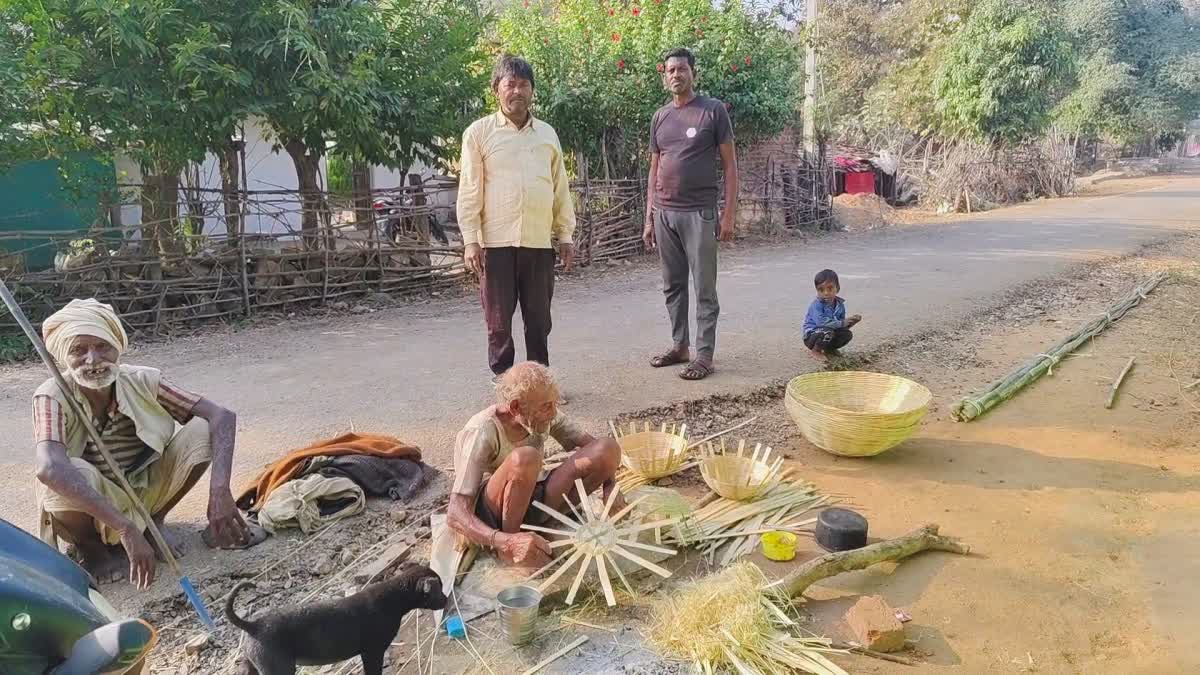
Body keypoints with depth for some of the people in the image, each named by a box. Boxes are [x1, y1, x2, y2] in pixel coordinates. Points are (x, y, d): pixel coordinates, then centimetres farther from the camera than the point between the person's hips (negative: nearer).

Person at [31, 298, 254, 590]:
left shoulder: (141, 382, -18)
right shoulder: (52, 398, -24)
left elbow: (221, 417, -23)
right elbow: (50, 468, -42)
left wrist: (219, 491, -37)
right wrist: (127, 529, -49)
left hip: (142, 493, 3)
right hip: (87, 509, -2)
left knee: (201, 431, -20)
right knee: (74, 473, -36)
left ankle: (154, 521, 3)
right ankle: (90, 549, -3)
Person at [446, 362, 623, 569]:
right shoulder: (481, 433, -26)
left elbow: (589, 443, 2)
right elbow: (455, 514, -32)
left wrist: (610, 485, -18)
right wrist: (506, 542, -48)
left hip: (534, 499, 6)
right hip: (492, 517, -6)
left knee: (608, 448, -11)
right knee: (524, 458, -39)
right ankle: (509, 548, -20)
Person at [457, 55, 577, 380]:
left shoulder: (547, 133, 13)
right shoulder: (479, 132, 2)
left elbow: (561, 188, 14)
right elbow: (470, 191, -2)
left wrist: (565, 235, 11)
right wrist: (470, 239, -8)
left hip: (540, 242, 3)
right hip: (497, 241, -3)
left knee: (539, 319, 10)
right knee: (499, 320, 5)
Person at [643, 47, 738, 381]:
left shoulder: (714, 110, -1)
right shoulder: (660, 117, 13)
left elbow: (729, 164, -2)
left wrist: (729, 215, -9)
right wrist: (648, 219, 11)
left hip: (699, 213, -5)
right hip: (664, 213, 5)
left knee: (704, 289, -1)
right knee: (673, 285, 11)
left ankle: (704, 354, 5)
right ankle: (679, 345, 22)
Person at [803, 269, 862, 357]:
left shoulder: (840, 305, -1)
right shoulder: (817, 305, -22)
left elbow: (841, 325, 5)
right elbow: (821, 322, -36)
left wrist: (851, 322, -17)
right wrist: (842, 323, -29)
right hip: (812, 336, -6)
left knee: (847, 334, -10)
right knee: (827, 331, -34)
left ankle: (829, 348, 13)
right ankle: (816, 350, -7)